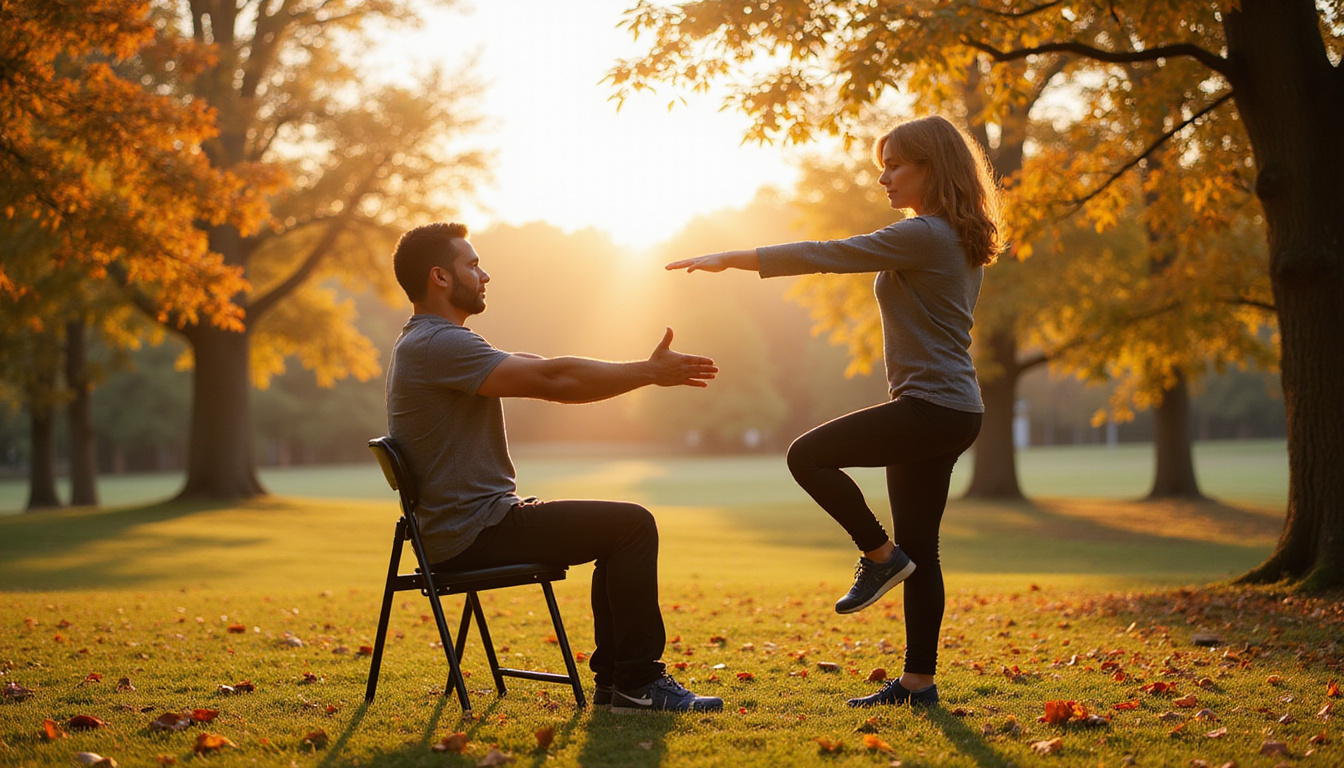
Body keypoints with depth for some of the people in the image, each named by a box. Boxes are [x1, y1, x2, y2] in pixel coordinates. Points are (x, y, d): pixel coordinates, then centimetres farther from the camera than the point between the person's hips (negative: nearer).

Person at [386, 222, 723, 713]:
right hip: (473, 532, -11)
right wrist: (649, 373, -14)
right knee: (632, 525, -11)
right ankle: (637, 683, -5)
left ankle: (613, 680, 15)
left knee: (624, 527, 16)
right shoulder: (439, 344, -17)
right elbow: (553, 380, -22)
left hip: (466, 525, 11)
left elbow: (544, 374, 17)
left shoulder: (426, 343, 19)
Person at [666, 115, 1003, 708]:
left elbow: (826, 255, -17)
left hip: (932, 408, -10)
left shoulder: (923, 235, -14)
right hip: (951, 412, 10)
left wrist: (733, 259, -14)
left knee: (808, 456, -10)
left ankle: (880, 555, 1)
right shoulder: (959, 240, 17)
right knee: (918, 549, 9)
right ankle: (918, 681, 11)